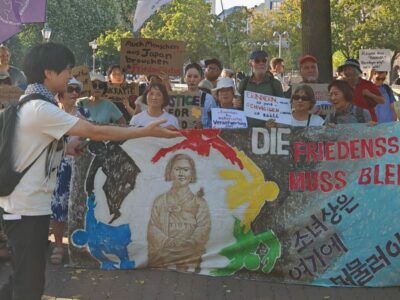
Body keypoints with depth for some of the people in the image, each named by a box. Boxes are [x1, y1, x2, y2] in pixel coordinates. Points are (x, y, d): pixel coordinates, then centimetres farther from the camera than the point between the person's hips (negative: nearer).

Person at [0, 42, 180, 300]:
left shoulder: (32, 103, 12)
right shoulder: (41, 108, -21)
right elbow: (95, 132, -23)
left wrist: (64, 146, 3)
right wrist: (147, 131, -19)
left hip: (25, 202, 10)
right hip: (28, 206, -10)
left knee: (23, 278, 20)